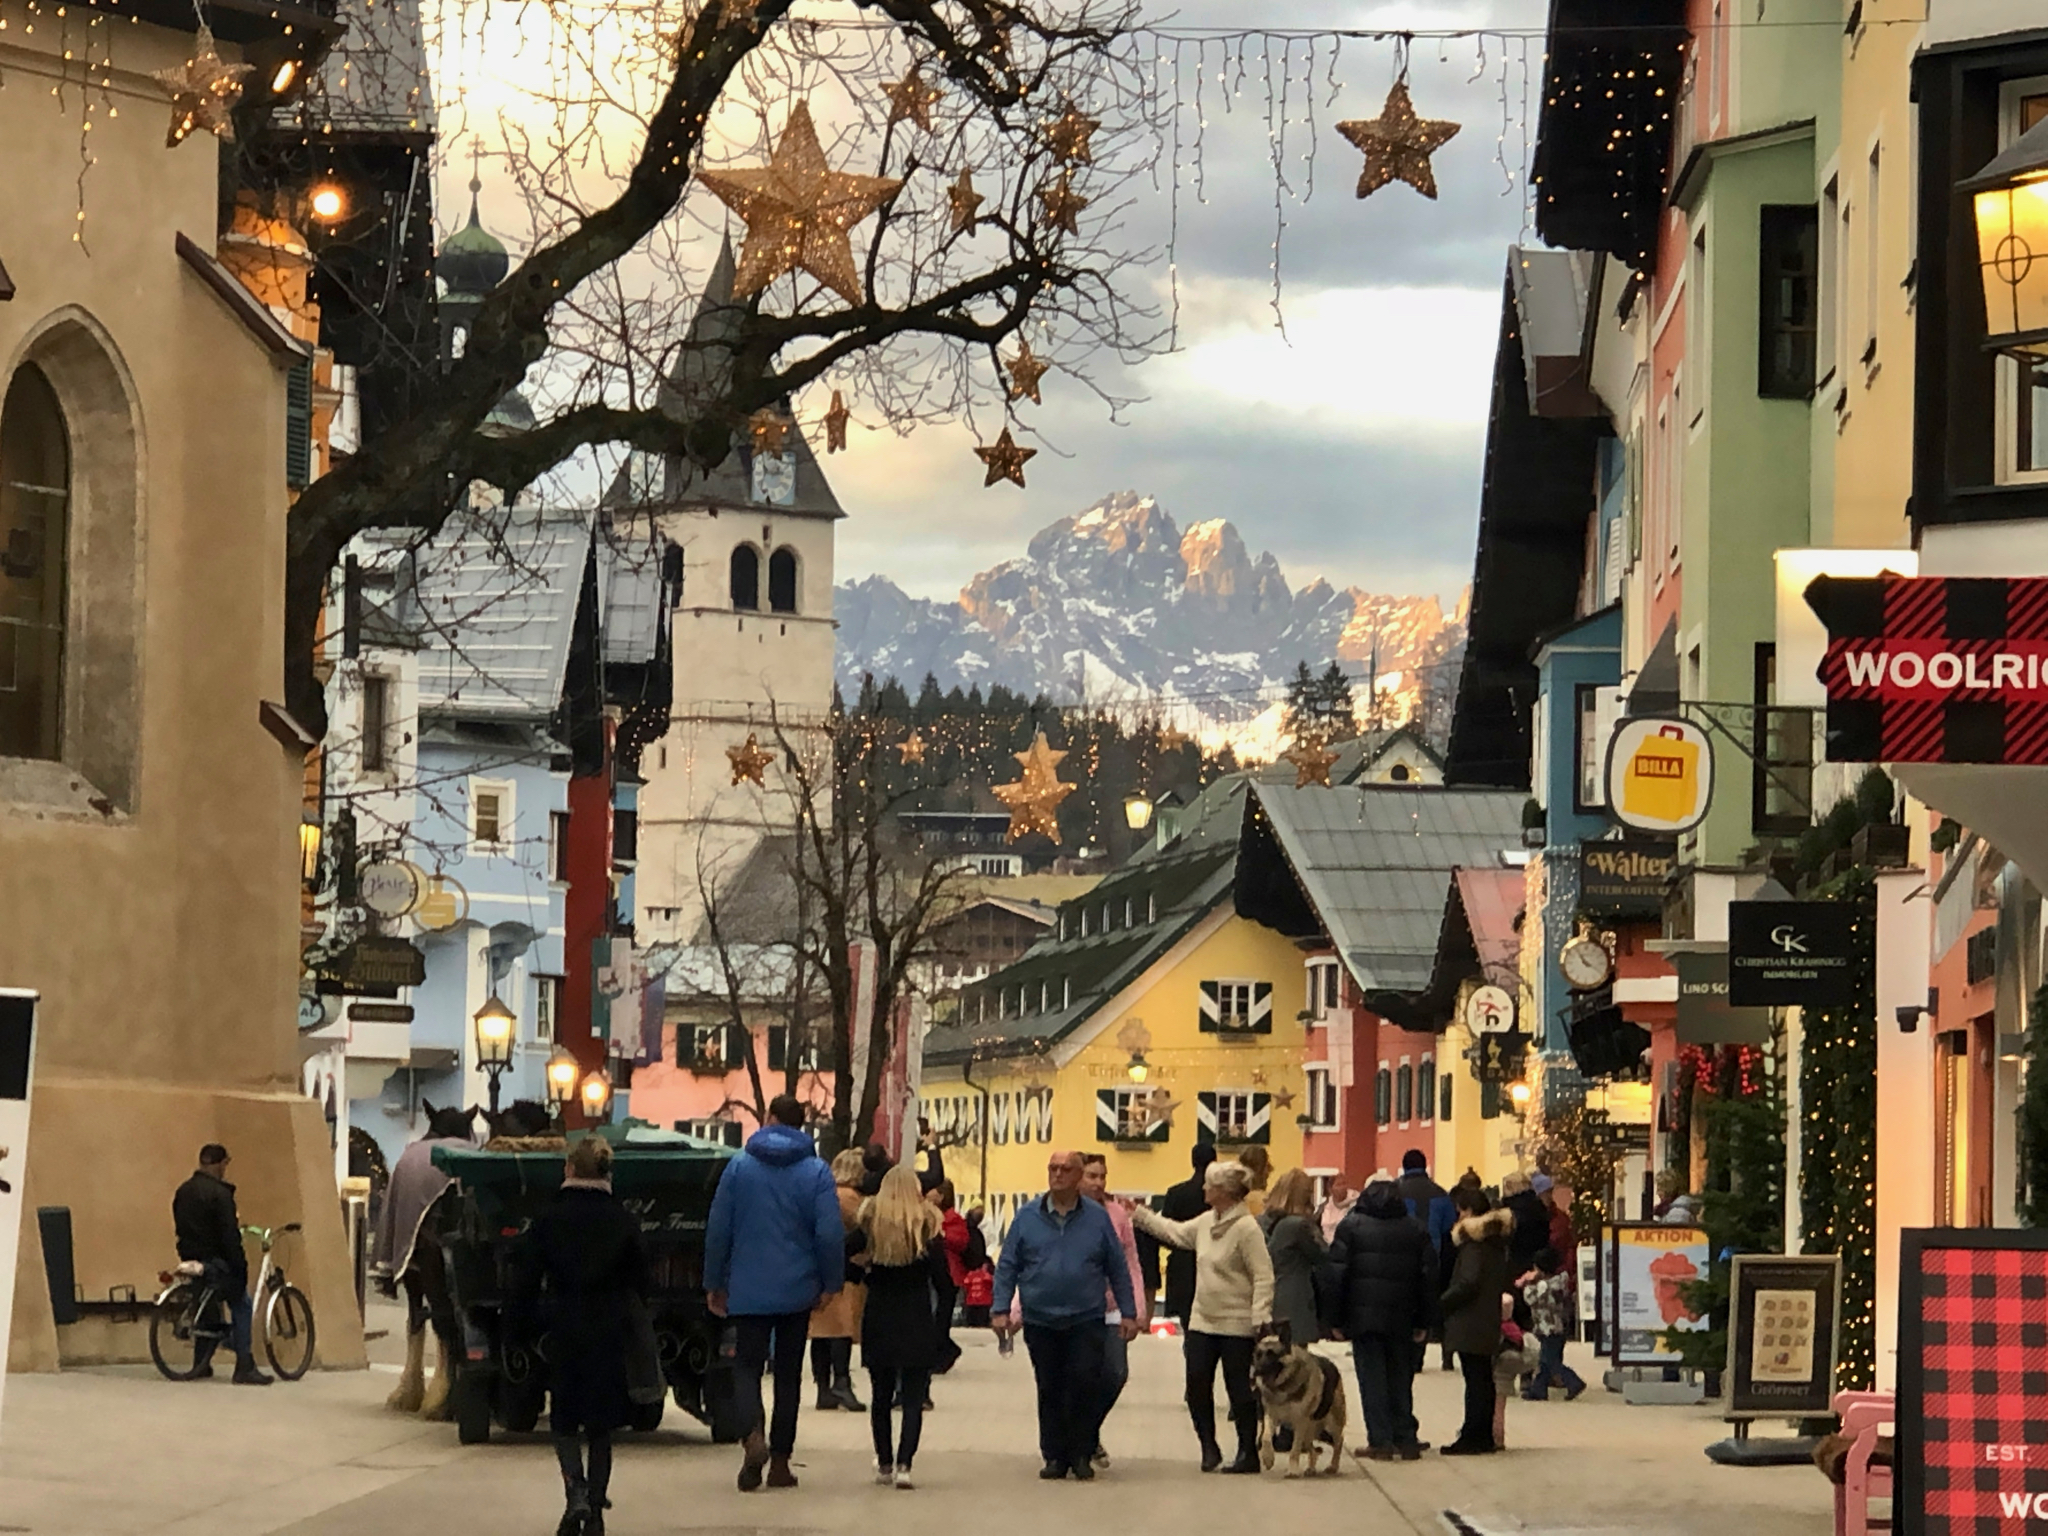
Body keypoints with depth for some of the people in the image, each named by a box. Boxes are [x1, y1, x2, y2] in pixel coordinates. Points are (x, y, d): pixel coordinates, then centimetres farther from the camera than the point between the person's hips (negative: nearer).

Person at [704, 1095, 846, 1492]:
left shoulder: (739, 1167, -1)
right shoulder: (817, 1172, -2)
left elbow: (718, 1229, 1)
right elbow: (830, 1234, -8)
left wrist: (714, 1283, 9)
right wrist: (831, 1283, 5)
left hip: (748, 1291, -1)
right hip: (797, 1291, 1)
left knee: (748, 1365, 3)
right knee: (788, 1372, 11)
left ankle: (753, 1435, -24)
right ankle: (780, 1460, 11)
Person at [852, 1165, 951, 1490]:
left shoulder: (870, 1222, -1)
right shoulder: (928, 1225, -5)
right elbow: (944, 1282, -4)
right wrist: (941, 1326, 2)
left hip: (878, 1320, 2)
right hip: (917, 1322, -2)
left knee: (881, 1395, 14)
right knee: (913, 1397, -1)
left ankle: (884, 1464, 19)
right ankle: (903, 1464, -14)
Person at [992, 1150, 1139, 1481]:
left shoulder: (1097, 1218, 4)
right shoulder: (1027, 1218, 4)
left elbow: (1118, 1269, 8)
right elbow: (1007, 1267, 5)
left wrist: (1129, 1313, 5)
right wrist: (1001, 1310, -3)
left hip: (1085, 1320, -1)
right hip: (1041, 1321, 1)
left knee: (1085, 1384, -9)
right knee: (1049, 1390, 5)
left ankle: (1081, 1454, 1)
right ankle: (1054, 1456, 12)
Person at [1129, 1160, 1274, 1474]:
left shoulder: (1247, 1229, -17)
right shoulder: (1206, 1223, 8)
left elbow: (1263, 1277, -18)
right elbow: (1176, 1233, 26)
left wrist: (1260, 1319, -24)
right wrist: (1139, 1215, 28)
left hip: (1237, 1326, -8)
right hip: (1203, 1320, 8)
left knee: (1240, 1389, 1)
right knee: (1197, 1384, 4)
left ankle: (1248, 1453, 10)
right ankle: (1209, 1446, 18)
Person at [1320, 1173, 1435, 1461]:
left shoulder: (1351, 1226, -1)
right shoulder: (1414, 1230, 7)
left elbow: (1334, 1275, -5)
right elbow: (1428, 1276, 7)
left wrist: (1335, 1318, 0)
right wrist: (1423, 1321, 11)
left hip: (1363, 1316, -3)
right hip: (1401, 1317, 3)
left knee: (1372, 1378, -1)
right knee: (1401, 1378, 11)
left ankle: (1380, 1441, -6)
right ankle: (1406, 1440, 10)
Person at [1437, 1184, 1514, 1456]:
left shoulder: (1473, 1242, -15)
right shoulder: (1496, 1241, 13)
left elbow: (1468, 1283, -22)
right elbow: (1502, 1283, 18)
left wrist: (1443, 1302, -11)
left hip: (1470, 1322, -9)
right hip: (1489, 1322, 9)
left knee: (1475, 1379, -8)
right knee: (1483, 1379, 13)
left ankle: (1472, 1438, -7)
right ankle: (1484, 1437, 18)